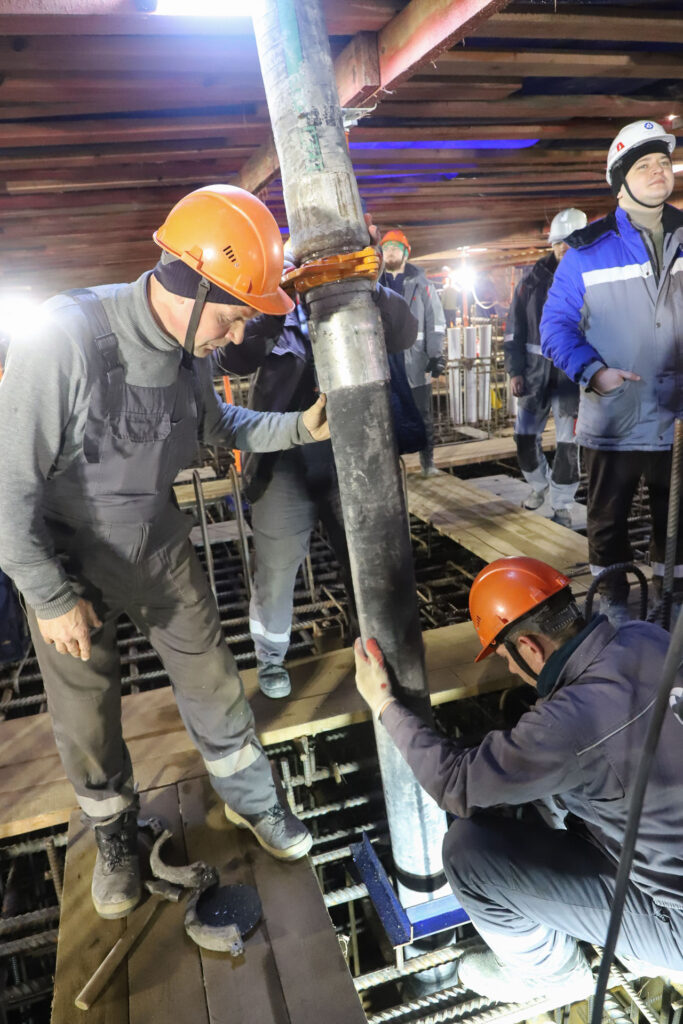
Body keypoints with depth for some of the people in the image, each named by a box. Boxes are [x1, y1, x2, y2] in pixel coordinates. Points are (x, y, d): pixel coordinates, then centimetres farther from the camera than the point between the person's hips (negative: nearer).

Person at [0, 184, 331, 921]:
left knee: (213, 682, 12)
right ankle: (113, 830, 41)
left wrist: (297, 427, -7)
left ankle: (249, 799, 37)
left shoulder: (190, 347, -12)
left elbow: (214, 423, 8)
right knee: (85, 720, 11)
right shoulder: (65, 337, -30)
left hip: (160, 546, 4)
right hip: (67, 562, -4)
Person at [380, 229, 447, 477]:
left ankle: (427, 460, 19)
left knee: (423, 416, 7)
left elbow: (436, 322, 3)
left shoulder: (421, 284, 7)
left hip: (416, 363, 0)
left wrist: (436, 355, -6)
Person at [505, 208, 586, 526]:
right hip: (535, 371, 2)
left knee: (569, 443, 2)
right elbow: (514, 328, 4)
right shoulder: (533, 279, 3)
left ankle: (561, 506, 16)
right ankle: (539, 484, 34)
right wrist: (514, 370, -2)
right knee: (525, 437, 7)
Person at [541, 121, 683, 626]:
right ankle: (613, 594, 31)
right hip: (612, 418, -3)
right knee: (609, 517, 12)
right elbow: (556, 324, -7)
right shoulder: (589, 251, -5)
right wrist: (593, 371, -20)